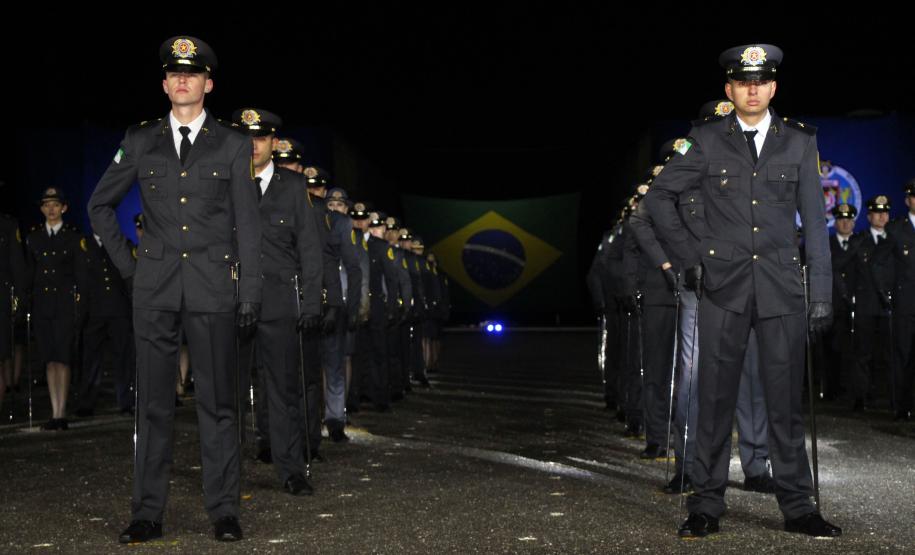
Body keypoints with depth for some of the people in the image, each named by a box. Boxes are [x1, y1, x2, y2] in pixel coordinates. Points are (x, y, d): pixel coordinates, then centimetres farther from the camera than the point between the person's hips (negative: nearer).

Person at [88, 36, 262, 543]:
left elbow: (247, 225, 5)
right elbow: (100, 205, 20)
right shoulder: (140, 141, 11)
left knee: (218, 402, 2)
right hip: (154, 289, 2)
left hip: (213, 288, -1)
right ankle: (147, 512, 12)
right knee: (153, 403, 5)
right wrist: (125, 262, 10)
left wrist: (250, 291, 0)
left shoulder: (233, 146, 7)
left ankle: (223, 510, 10)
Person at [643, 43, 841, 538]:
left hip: (781, 288, 1)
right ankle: (706, 507, 11)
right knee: (715, 399, 2)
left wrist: (822, 293, 3)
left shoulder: (799, 141, 7)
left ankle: (797, 507, 16)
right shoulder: (707, 140, 4)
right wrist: (688, 253, 3)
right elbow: (658, 196, 10)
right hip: (723, 287, -1)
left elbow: (814, 222, 7)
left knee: (785, 400, 5)